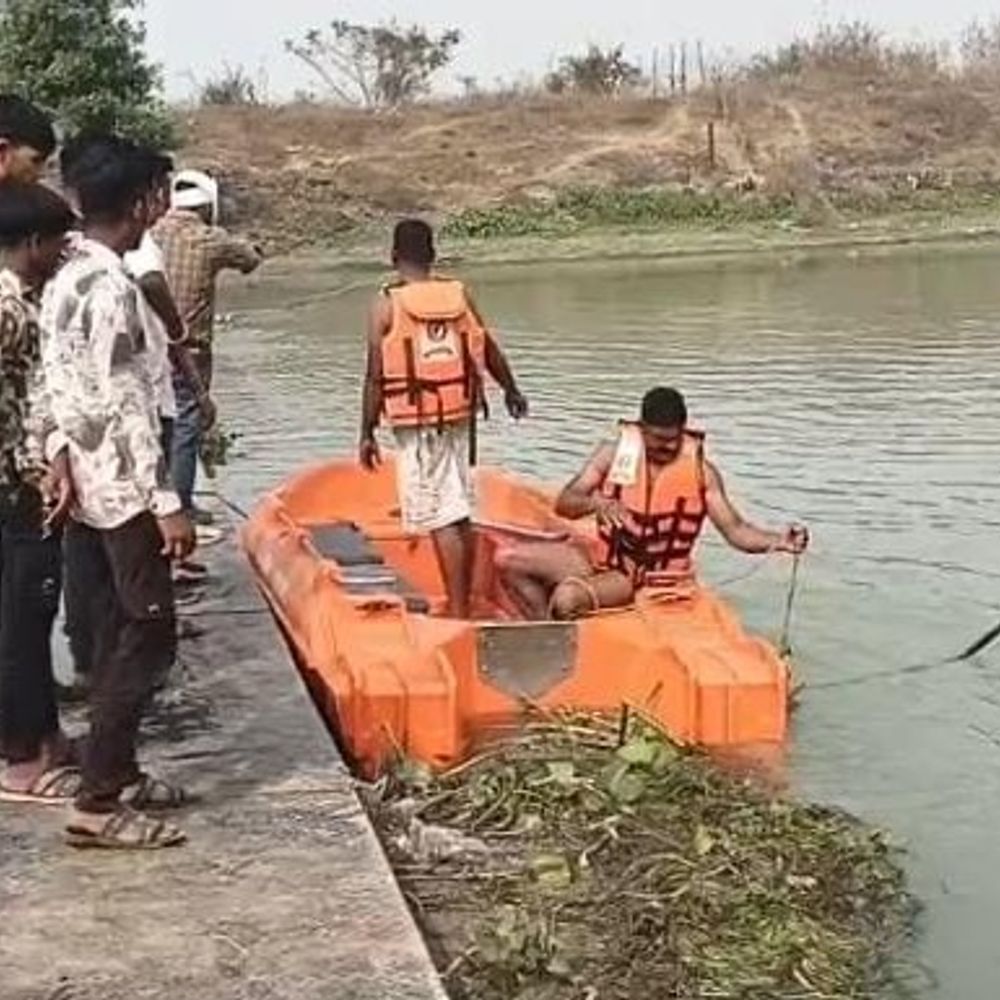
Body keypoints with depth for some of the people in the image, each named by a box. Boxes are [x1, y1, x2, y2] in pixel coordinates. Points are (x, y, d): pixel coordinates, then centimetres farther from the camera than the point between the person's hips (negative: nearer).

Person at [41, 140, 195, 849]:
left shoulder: (64, 283, 11)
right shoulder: (111, 286, -18)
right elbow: (124, 405, -22)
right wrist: (167, 503, -20)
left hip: (86, 487, 10)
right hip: (121, 489, -10)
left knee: (117, 634, 15)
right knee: (149, 635, -6)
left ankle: (118, 774, 22)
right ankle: (97, 804, -5)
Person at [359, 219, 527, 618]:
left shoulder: (386, 305, -8)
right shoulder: (459, 294, 4)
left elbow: (376, 378, -9)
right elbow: (489, 351, 14)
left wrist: (367, 433, 0)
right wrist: (512, 391, 31)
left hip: (416, 423, -4)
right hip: (460, 416, 5)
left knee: (440, 519, -4)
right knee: (461, 512, 15)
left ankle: (457, 609, -5)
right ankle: (465, 599, 25)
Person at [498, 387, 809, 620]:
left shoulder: (700, 470, -6)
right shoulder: (615, 452, -2)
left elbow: (734, 529, -7)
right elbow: (564, 504, -6)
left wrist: (777, 541, -26)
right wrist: (595, 502, -29)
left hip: (648, 579, -4)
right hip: (603, 561, 4)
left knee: (568, 597, -31)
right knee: (509, 561, -6)